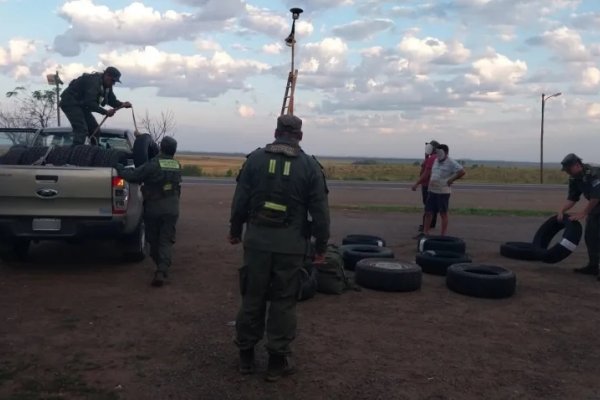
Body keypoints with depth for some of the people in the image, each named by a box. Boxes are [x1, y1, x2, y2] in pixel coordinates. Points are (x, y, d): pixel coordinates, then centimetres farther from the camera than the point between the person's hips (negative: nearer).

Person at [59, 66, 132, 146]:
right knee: (82, 130, -22)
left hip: (81, 105, 10)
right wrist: (105, 112, -31)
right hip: (70, 103, -10)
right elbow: (90, 103, -34)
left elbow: (112, 100, 7)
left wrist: (122, 104, -13)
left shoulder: (107, 85, 1)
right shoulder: (94, 81, -28)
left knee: (94, 128, 7)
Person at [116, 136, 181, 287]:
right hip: (172, 209, 3)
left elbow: (133, 176, -13)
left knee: (153, 240, 15)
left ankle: (160, 268, 28)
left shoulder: (153, 164, -14)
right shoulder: (177, 166, 2)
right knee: (166, 241, 1)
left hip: (153, 208, -3)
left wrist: (119, 169, 2)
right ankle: (162, 271, -14)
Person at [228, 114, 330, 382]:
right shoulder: (310, 166, -2)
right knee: (283, 301, 8)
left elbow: (240, 201, 3)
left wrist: (235, 231, 16)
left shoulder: (255, 159, 2)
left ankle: (246, 355, 24)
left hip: (257, 239, 2)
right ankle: (277, 360, 15)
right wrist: (321, 246, 7)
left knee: (252, 297, 13)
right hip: (290, 244, -1)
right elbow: (320, 211, -3)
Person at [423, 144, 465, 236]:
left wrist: (451, 180, -16)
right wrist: (430, 181, 10)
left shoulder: (451, 163, -11)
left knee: (443, 214, 2)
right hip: (432, 191, 7)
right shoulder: (436, 161, 12)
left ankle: (443, 235, 9)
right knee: (428, 212, 7)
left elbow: (462, 172, -20)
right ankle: (425, 233, 14)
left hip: (443, 192, -7)